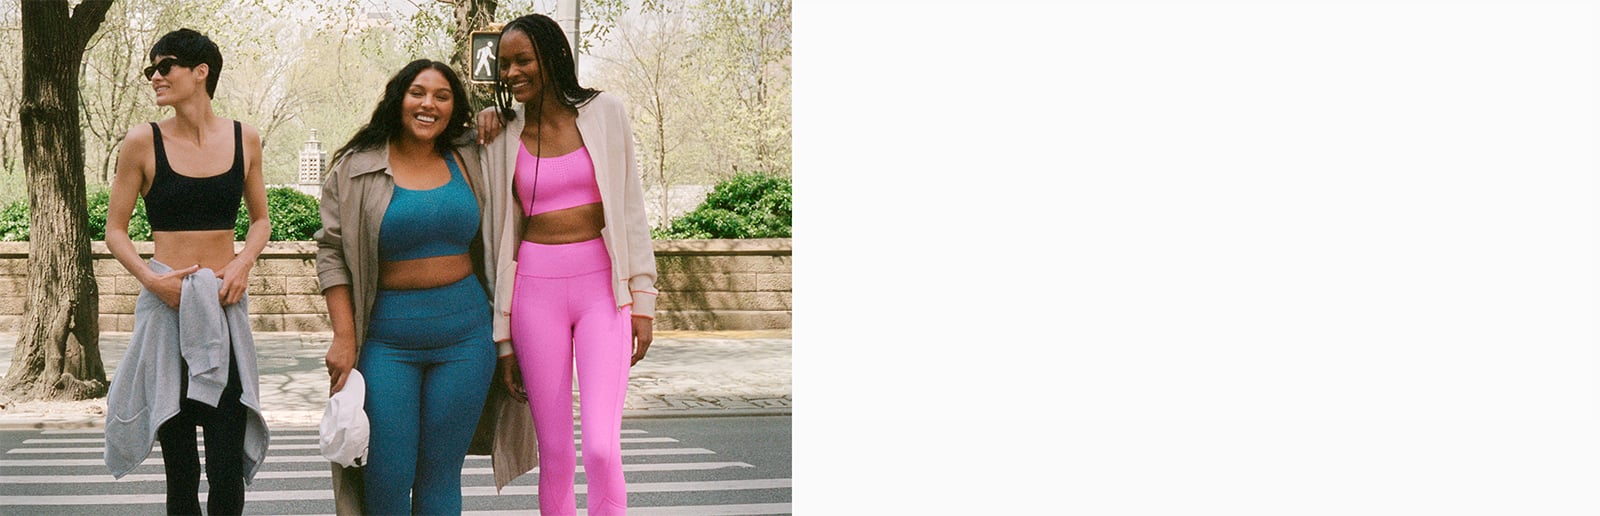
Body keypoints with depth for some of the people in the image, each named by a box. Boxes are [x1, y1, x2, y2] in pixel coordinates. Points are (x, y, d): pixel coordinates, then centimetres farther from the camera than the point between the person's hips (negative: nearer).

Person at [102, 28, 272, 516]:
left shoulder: (243, 138, 5)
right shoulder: (144, 141, -1)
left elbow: (260, 220, 16)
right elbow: (115, 230, 4)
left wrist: (243, 264, -3)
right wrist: (151, 279, -13)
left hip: (225, 306, 1)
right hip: (167, 306, -1)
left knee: (227, 468, -6)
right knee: (180, 470, 5)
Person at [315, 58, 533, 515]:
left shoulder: (469, 162, 8)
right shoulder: (357, 170, 1)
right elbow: (332, 254, 0)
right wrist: (344, 338, -8)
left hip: (464, 330, 2)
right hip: (387, 336, -2)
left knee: (440, 477, 5)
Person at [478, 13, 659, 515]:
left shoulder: (605, 113, 3)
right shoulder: (503, 136, 7)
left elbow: (631, 210, 5)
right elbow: (501, 235, 8)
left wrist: (642, 301, 0)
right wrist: (503, 339, 6)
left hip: (603, 286, -2)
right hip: (536, 289, 2)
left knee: (602, 447, -14)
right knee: (555, 453, 2)